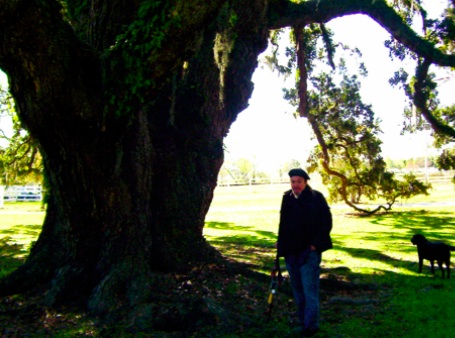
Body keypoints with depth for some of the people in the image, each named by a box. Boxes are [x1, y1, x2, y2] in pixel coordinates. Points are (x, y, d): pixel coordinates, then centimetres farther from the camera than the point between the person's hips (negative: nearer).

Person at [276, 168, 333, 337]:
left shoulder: (316, 198, -8)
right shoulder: (287, 198, 8)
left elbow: (326, 222, -8)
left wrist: (315, 244, -13)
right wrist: (281, 244, 10)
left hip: (309, 251, -6)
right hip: (291, 252, 6)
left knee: (310, 289, -5)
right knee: (297, 289, 13)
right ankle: (302, 322, 24)